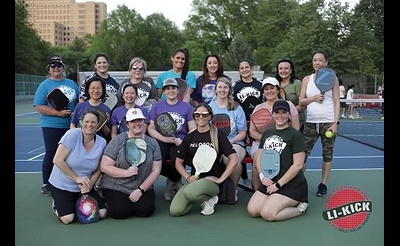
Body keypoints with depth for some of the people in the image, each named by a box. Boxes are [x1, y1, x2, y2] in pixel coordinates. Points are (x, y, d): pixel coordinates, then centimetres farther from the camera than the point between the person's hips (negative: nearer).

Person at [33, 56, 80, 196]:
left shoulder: (72, 84, 12)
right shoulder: (45, 85, -3)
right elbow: (39, 106, -11)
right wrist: (58, 113, -21)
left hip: (71, 126, 5)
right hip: (52, 127, -4)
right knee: (51, 155, 1)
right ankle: (46, 184, 14)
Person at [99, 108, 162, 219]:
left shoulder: (153, 143, 3)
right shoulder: (117, 141, -4)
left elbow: (156, 170, 0)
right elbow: (104, 167, -8)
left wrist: (141, 190, -10)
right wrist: (126, 173, -22)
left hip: (143, 188, 2)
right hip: (116, 188, -2)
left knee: (146, 210, -21)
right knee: (120, 212, -23)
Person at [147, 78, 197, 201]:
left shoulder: (187, 107, 12)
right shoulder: (157, 106, 14)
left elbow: (193, 129, 6)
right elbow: (151, 128, 8)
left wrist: (183, 141, -13)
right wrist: (164, 139, -10)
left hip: (180, 142, -1)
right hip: (162, 141, 1)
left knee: (177, 160, -34)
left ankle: (171, 183, 3)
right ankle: (177, 180, 2)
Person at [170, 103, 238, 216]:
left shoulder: (218, 135, 0)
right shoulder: (189, 137, 10)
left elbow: (234, 159, -7)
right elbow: (178, 162, 14)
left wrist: (220, 179, -12)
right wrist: (188, 177, -3)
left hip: (212, 179, -4)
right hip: (195, 179, 4)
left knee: (189, 193, -37)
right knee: (175, 211, -19)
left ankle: (210, 199, -4)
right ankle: (203, 197, 6)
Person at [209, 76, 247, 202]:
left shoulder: (237, 108, 14)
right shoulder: (209, 107, 16)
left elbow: (242, 133, 10)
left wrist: (230, 141, -10)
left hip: (234, 143, 0)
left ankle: (233, 188, -6)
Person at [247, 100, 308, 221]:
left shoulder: (295, 135, -8)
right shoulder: (267, 133, 12)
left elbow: (298, 165, -13)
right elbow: (258, 158, 13)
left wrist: (278, 184, -13)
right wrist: (262, 176, -6)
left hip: (292, 185, -6)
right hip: (269, 182, 7)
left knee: (267, 214, -21)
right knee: (252, 210, -9)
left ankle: (300, 208, 2)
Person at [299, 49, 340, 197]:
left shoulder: (332, 79, 3)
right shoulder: (307, 79, 8)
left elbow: (337, 102, 0)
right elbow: (301, 101, 6)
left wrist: (335, 123, -9)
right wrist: (313, 98, -14)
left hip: (328, 122, -1)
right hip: (310, 122, 2)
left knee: (327, 154, 5)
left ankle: (323, 184, 16)